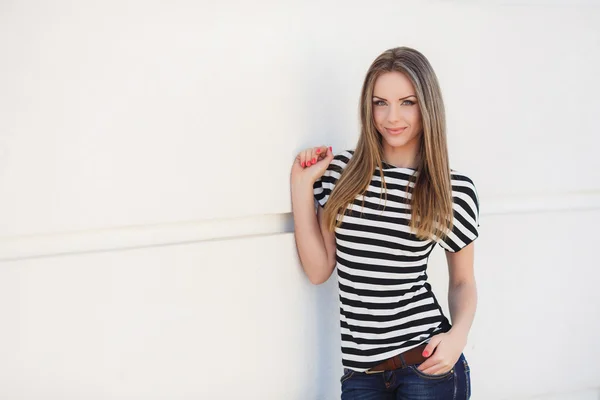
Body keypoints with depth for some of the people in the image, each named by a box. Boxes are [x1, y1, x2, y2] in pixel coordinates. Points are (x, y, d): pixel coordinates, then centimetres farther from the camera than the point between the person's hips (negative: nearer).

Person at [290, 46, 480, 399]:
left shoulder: (456, 190, -4)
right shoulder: (341, 172, 1)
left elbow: (463, 283, 7)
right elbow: (319, 270, 1)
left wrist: (458, 334, -12)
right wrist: (301, 184, -2)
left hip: (426, 362, -2)